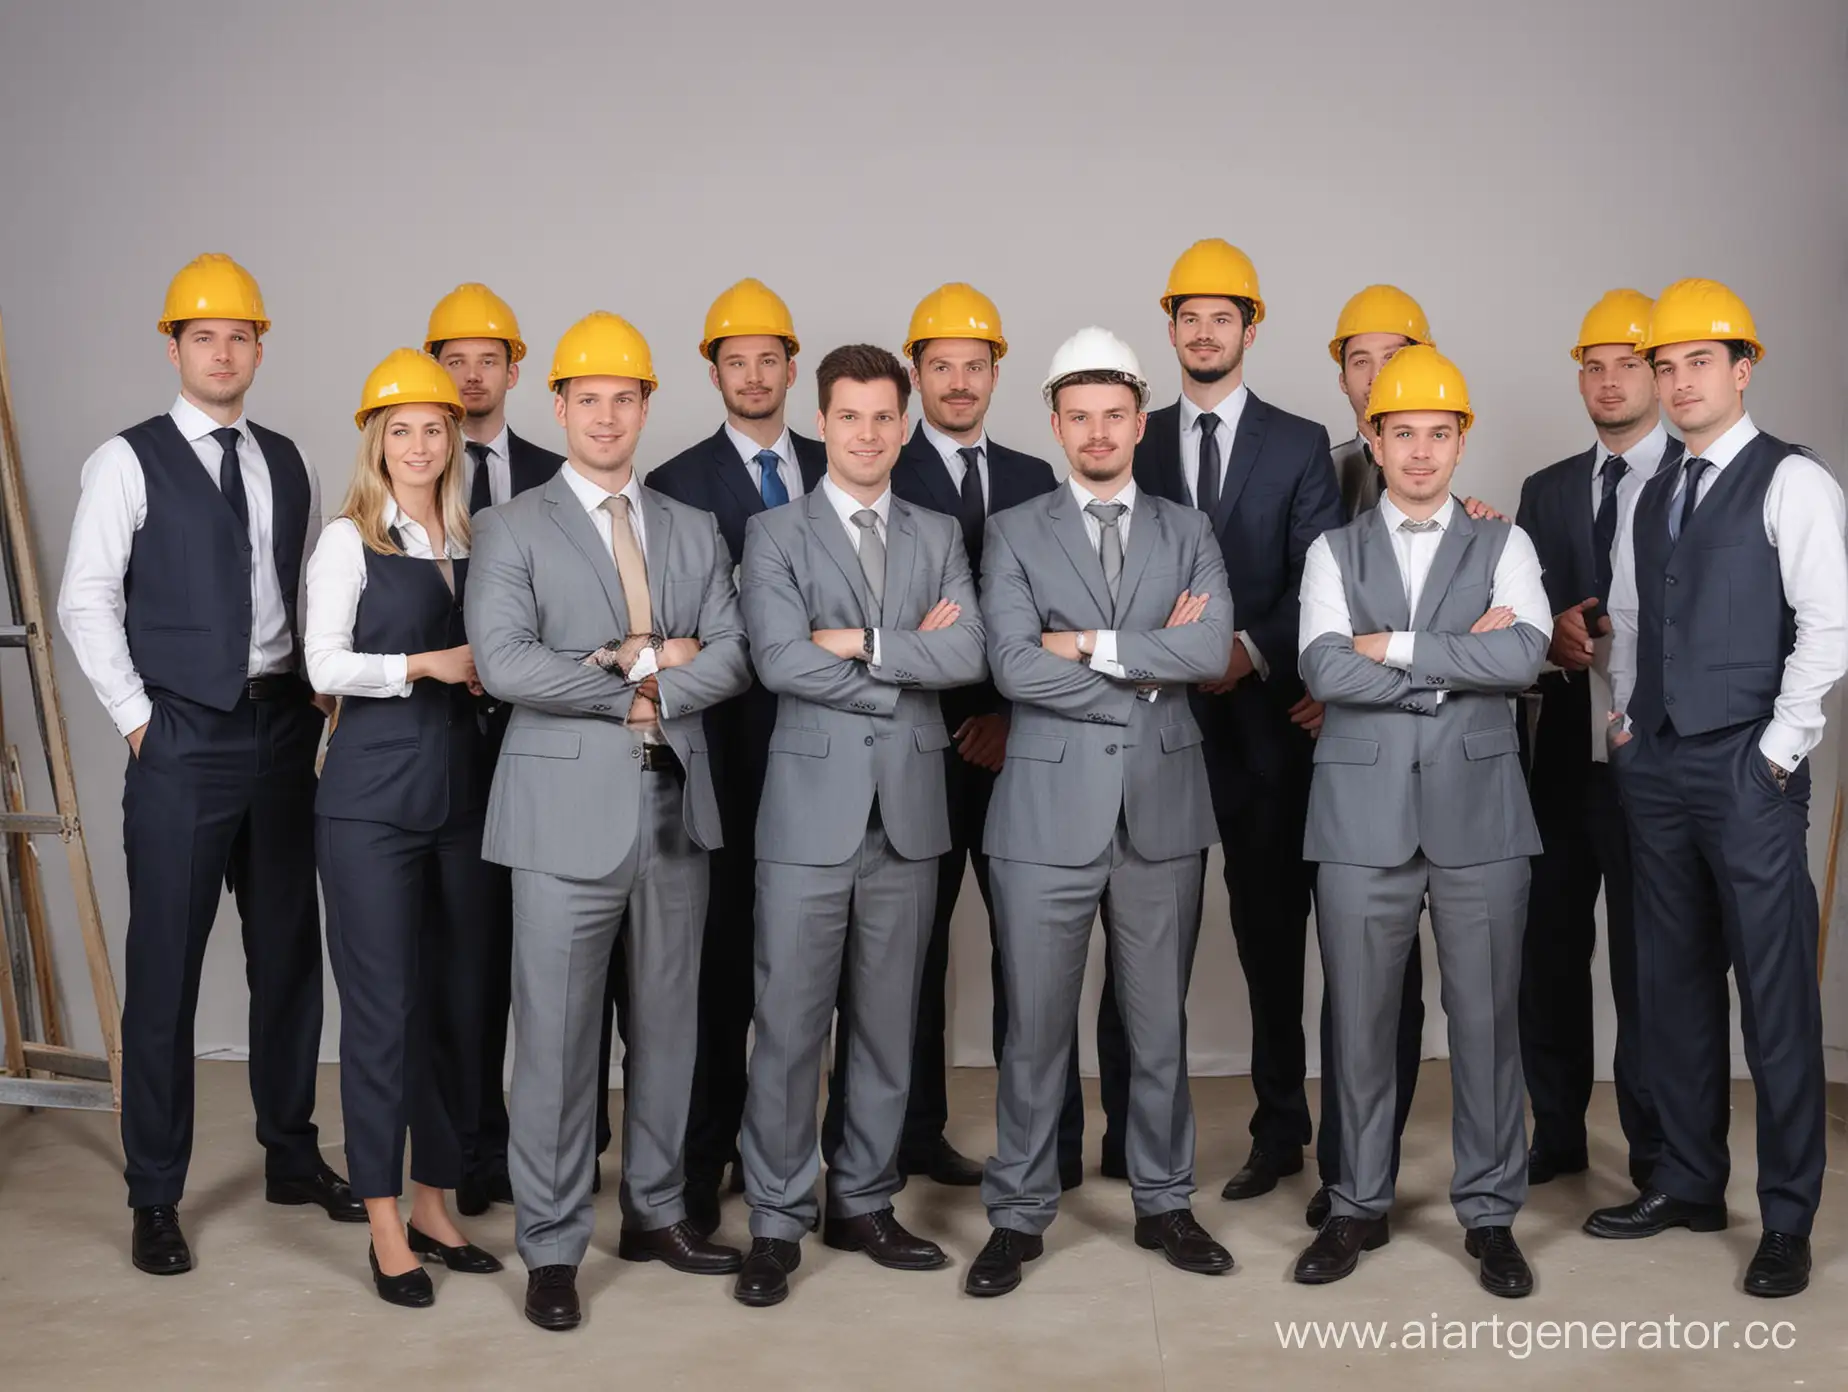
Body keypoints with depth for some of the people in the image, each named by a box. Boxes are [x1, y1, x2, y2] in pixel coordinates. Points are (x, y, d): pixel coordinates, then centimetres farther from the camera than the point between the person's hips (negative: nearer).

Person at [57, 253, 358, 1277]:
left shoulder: (286, 463, 11)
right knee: (165, 968, 0)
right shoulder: (129, 462, -3)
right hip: (182, 737, -4)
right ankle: (155, 1198, 13)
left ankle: (291, 1156, 27)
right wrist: (138, 716, -8)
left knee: (289, 952, 12)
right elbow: (84, 603, -5)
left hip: (283, 728, 5)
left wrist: (320, 694, 4)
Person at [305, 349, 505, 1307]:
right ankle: (386, 1226, 8)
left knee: (457, 1000, 8)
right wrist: (428, 664, -12)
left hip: (460, 788, 5)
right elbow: (325, 664, -6)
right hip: (373, 794, -5)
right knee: (383, 1003, -2)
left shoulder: (473, 542, 13)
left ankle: (432, 1203, 20)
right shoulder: (350, 540, 0)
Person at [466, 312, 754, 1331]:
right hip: (568, 808, -4)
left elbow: (728, 660, 2)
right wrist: (641, 669, -11)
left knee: (667, 1021, 13)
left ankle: (654, 1213, 28)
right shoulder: (513, 530, 0)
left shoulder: (693, 533, 12)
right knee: (557, 1034, 0)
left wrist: (640, 684, -14)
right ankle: (551, 1246, 13)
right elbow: (503, 664, -14)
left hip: (676, 805, 4)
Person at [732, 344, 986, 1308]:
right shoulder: (775, 535, 2)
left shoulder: (938, 537, 11)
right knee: (790, 1023, 1)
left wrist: (862, 643, -13)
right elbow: (781, 661, -13)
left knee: (886, 1022, 11)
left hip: (908, 809, 3)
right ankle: (776, 1222, 13)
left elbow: (966, 657, -4)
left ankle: (863, 1203, 25)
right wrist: (911, 665, -9)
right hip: (811, 807, -3)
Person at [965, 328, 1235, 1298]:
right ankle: (1019, 1215, 18)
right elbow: (1015, 667, -12)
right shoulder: (1014, 534, 3)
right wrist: (1149, 671, -9)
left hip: (1164, 806, 2)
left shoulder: (1188, 534, 9)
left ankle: (1164, 1202, 27)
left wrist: (1092, 645, -12)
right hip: (1048, 808, -2)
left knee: (1160, 1021, 12)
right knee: (1036, 1025, 5)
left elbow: (1211, 649, -9)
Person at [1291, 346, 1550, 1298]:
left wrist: (1393, 646, -10)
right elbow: (1325, 671, -8)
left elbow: (1523, 656, -11)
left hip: (1478, 809, 0)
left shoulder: (1502, 546, 9)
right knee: (1360, 1022, 7)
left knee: (1485, 1017, 5)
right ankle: (1360, 1207, 22)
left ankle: (1489, 1211, 20)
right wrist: (1459, 663, -10)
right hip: (1362, 814, 0)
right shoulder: (1334, 553, 9)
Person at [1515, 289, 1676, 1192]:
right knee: (1547, 949, 9)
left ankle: (1657, 1152, 16)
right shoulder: (1546, 492, 14)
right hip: (1565, 753, 4)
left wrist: (1621, 639, -16)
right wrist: (1551, 637, -9)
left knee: (1648, 958, 2)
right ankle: (1556, 1134, 24)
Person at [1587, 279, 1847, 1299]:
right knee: (1673, 983, 12)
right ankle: (1689, 1185, 25)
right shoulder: (1654, 496, 15)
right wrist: (1627, 722, 13)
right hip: (1654, 767, 7)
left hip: (1748, 769, -6)